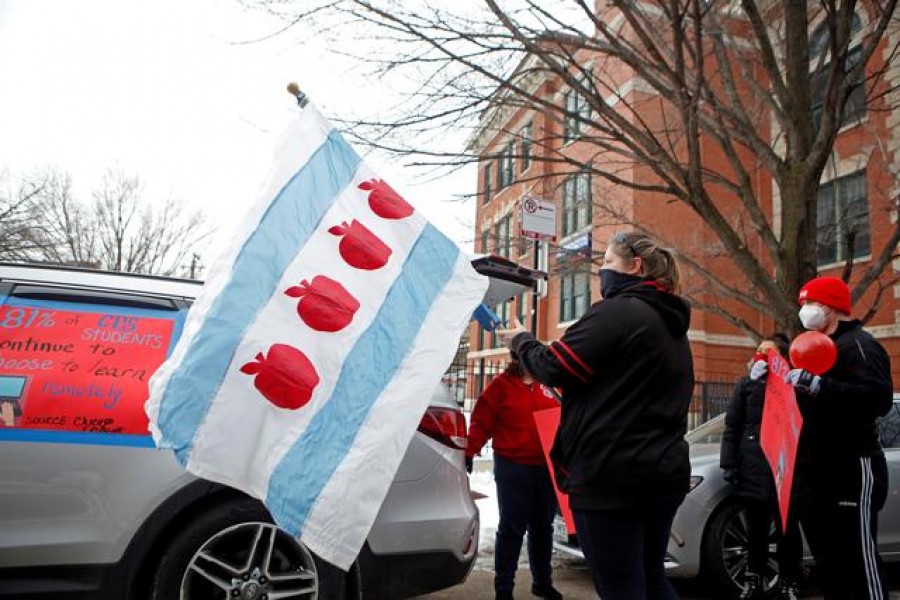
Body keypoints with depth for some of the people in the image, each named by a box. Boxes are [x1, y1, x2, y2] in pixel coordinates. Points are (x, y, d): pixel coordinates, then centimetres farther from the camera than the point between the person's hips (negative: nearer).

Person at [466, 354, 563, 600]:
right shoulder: (501, 384, -4)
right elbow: (482, 421, -7)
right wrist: (469, 452, -14)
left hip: (546, 467, 5)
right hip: (512, 468, -4)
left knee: (543, 527, 15)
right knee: (511, 529, 1)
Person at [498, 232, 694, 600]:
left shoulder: (616, 311, -12)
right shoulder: (673, 326, 17)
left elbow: (555, 368, -15)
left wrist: (521, 341, 4)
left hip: (612, 473, -9)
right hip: (665, 471, 9)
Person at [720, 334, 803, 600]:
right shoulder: (746, 385, 10)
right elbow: (732, 428, 6)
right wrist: (729, 464, -2)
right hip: (753, 468, 1)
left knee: (787, 528, 5)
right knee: (756, 528, 10)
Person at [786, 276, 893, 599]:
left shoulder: (857, 344, -11)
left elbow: (880, 398, -28)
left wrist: (816, 384, -34)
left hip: (852, 472, -10)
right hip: (819, 474, 10)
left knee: (860, 559, -6)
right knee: (828, 559, 16)